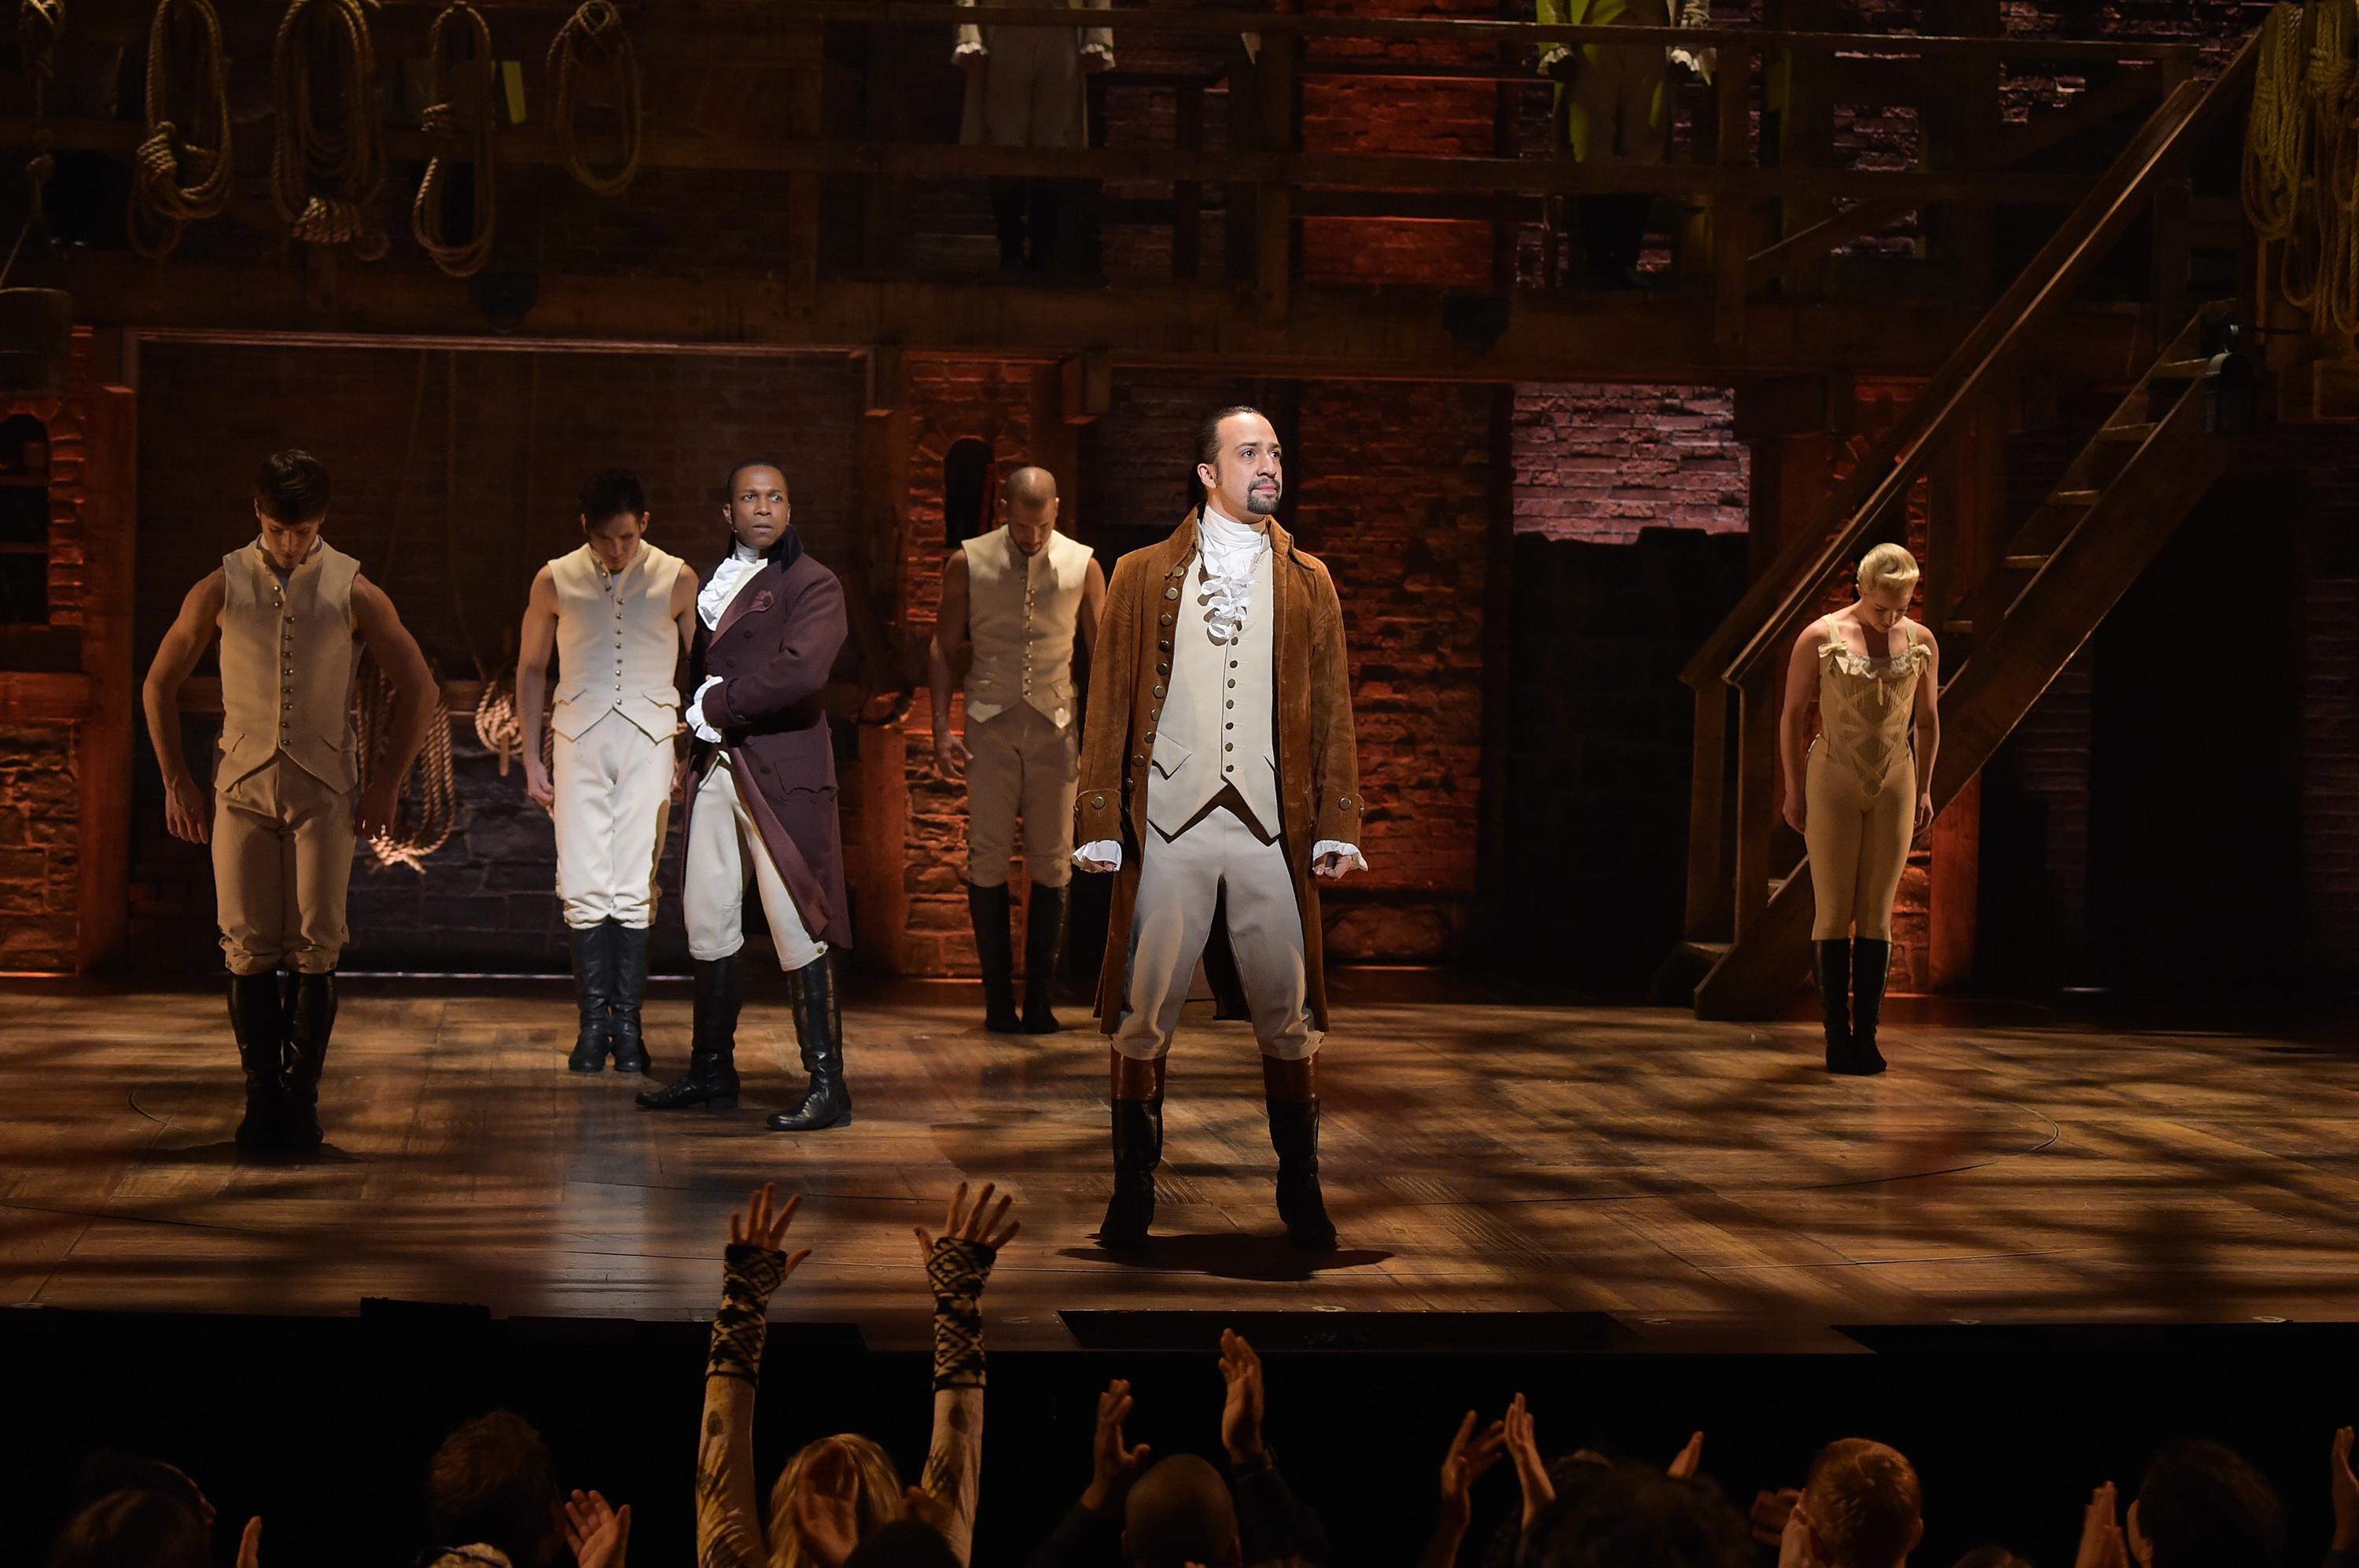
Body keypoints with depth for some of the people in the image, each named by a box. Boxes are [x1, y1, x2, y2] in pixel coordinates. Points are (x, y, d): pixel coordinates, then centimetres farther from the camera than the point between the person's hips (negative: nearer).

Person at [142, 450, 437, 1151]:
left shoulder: (353, 593, 0)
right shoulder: (221, 589, 2)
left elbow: (418, 688, 7)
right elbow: (159, 684, 12)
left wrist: (385, 783, 3)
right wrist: (176, 781, 7)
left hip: (324, 791, -1)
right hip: (241, 789, 1)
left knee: (316, 948, -3)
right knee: (248, 949, -2)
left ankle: (302, 1098, 5)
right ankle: (261, 1098, 6)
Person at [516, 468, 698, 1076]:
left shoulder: (676, 580, 2)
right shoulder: (555, 581, 3)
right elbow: (531, 669, 13)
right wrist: (532, 759, 9)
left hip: (650, 739, -1)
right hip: (580, 741, 1)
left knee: (634, 888, -3)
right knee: (583, 887, -4)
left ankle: (628, 1022, 3)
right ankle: (595, 1019, 4)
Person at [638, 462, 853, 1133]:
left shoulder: (813, 585, -5)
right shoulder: (715, 583, 18)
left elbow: (803, 670, -20)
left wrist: (719, 705, -10)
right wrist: (691, 751, 6)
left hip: (781, 774, -7)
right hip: (715, 769, 7)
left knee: (796, 932, -7)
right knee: (707, 925, 11)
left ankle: (827, 1084, -3)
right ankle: (712, 1072, 22)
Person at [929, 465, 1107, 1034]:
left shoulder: (1083, 566, 5)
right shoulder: (968, 564, 3)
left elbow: (1100, 654, 12)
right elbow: (942, 648, 7)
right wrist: (941, 728, -1)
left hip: (1055, 725, 1)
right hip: (990, 724, -1)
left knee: (1052, 863, 0)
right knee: (988, 859, -2)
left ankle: (1039, 999, 7)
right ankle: (998, 998, 4)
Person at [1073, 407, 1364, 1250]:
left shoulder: (1307, 582, 14)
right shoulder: (1144, 576, 9)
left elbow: (1331, 712, 12)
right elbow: (1109, 706, 7)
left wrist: (1337, 824, 2)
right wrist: (1100, 824, -2)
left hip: (1273, 830, 1)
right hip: (1167, 829, -1)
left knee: (1289, 1016, 2)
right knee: (1143, 1016, 1)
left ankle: (1300, 1192, 15)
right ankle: (1133, 1195, 12)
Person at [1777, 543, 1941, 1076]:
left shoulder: (1921, 643, 4)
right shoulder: (1820, 638, -5)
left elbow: (1927, 719, 15)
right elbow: (1792, 715, 1)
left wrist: (1924, 789, 14)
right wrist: (1795, 788, 1)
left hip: (1895, 785, 3)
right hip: (1834, 780, -3)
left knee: (1878, 913, 1)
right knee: (1835, 913, -3)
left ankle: (1866, 1034, 3)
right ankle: (1837, 1036, 0)